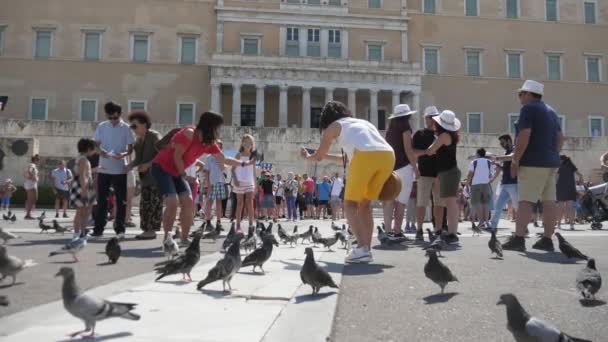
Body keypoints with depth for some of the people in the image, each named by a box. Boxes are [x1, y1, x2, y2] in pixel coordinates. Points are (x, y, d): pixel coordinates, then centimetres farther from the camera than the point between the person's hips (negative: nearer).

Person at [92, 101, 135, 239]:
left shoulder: (126, 128, -2)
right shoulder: (101, 126, 5)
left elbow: (131, 148, -1)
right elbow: (96, 144, 8)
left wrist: (124, 154, -23)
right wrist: (100, 152, -15)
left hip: (120, 169, -2)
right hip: (104, 168, 2)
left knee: (121, 200, 2)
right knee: (101, 200, 5)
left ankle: (120, 229, 8)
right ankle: (98, 229, 11)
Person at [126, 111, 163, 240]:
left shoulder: (155, 136, -8)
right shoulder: (138, 140, 15)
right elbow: (138, 159, 19)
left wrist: (148, 164, -20)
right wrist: (128, 166, 3)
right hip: (145, 177, 8)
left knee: (154, 204, -5)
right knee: (144, 204, 8)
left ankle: (152, 230, -1)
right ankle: (146, 230, 15)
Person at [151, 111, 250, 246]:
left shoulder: (210, 143, 1)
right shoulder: (189, 133, -23)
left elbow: (223, 159, 11)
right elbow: (177, 156, -21)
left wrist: (244, 163, 8)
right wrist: (183, 174, -10)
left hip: (176, 172, 8)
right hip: (161, 168, -8)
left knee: (188, 203, -3)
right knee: (173, 203, -19)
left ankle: (184, 239, 5)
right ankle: (166, 238, -5)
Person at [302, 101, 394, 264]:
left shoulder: (333, 127, 20)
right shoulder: (362, 122, 37)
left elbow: (318, 156, 30)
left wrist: (307, 156, 49)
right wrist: (327, 155, 50)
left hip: (366, 156, -6)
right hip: (388, 154, 6)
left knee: (350, 204, 5)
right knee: (365, 204, 17)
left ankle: (362, 249, -10)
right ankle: (366, 250, 11)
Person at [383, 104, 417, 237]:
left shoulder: (390, 129, 17)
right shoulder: (405, 127, -3)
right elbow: (408, 150, -10)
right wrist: (415, 166, -5)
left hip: (391, 167, 6)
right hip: (404, 167, -6)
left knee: (391, 200, 3)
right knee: (401, 201, -3)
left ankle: (388, 230, -4)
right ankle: (397, 231, -4)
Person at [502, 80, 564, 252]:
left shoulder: (528, 108, -7)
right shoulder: (550, 111, 20)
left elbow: (524, 135, -17)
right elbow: (560, 137, 19)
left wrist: (515, 160, -15)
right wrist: (553, 155, 22)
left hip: (533, 162, -8)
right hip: (550, 162, 9)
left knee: (525, 200, -10)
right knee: (549, 201, 5)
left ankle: (519, 239, -14)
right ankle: (547, 240, 7)